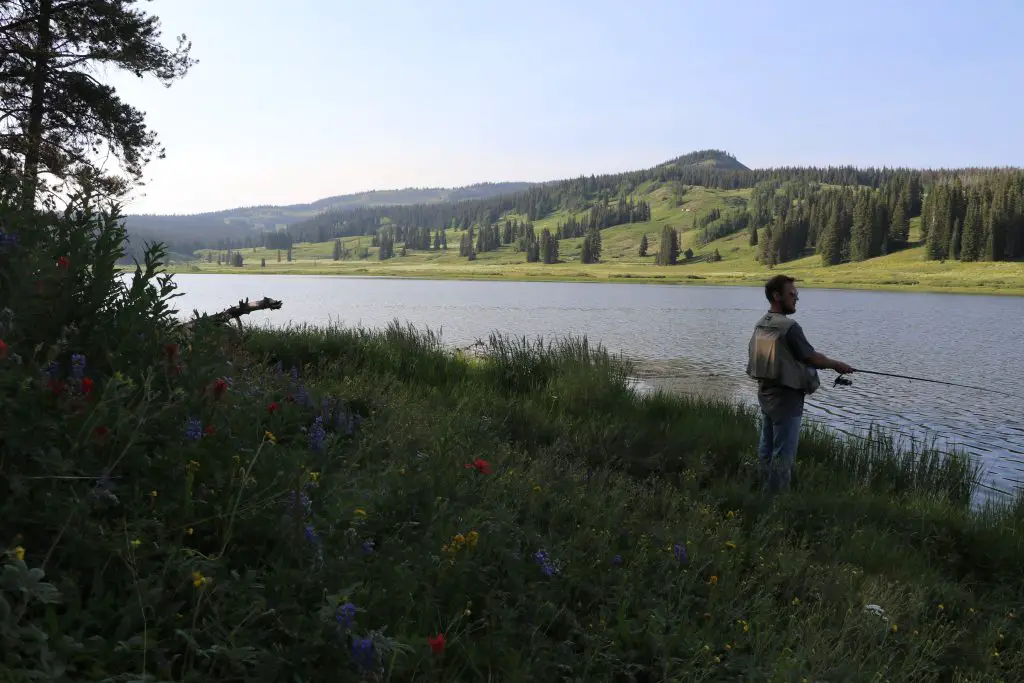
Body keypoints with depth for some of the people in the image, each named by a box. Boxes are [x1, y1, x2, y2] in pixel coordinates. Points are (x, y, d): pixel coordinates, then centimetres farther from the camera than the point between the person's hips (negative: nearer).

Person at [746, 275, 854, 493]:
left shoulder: (760, 325, 7)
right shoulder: (789, 327, -20)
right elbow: (812, 358, -13)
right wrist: (837, 365, 4)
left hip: (765, 393, 9)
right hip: (786, 397, -9)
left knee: (766, 447, 15)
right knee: (783, 453, -1)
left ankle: (764, 491, 23)